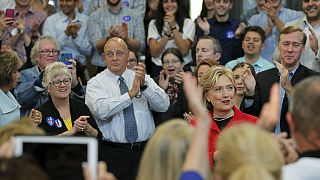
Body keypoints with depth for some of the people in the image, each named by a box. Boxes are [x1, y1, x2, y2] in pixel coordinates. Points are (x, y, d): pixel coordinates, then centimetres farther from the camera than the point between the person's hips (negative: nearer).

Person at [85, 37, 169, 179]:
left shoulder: (144, 78, 9)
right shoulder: (96, 83, 1)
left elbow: (164, 105, -4)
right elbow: (101, 110, -18)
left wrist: (144, 85, -18)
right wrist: (131, 93, -22)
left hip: (144, 150, 2)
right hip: (112, 152, -2)